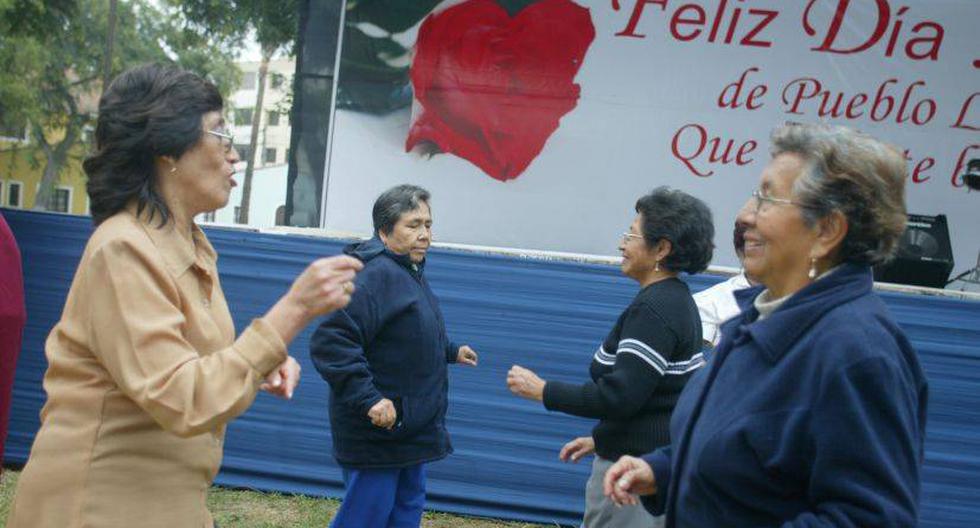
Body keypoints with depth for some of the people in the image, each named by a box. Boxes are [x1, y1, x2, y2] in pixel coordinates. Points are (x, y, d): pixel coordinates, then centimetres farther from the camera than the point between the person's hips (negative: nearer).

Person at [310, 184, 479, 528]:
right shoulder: (377, 274, -21)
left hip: (411, 431, 10)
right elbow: (331, 341, -30)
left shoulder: (410, 273, 13)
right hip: (378, 434, -10)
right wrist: (368, 399, -33)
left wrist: (451, 352, 37)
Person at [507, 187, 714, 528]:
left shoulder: (652, 310, -20)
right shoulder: (676, 300, 11)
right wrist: (601, 439, 21)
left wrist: (542, 391, -15)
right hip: (659, 459, 10)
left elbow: (619, 395, -25)